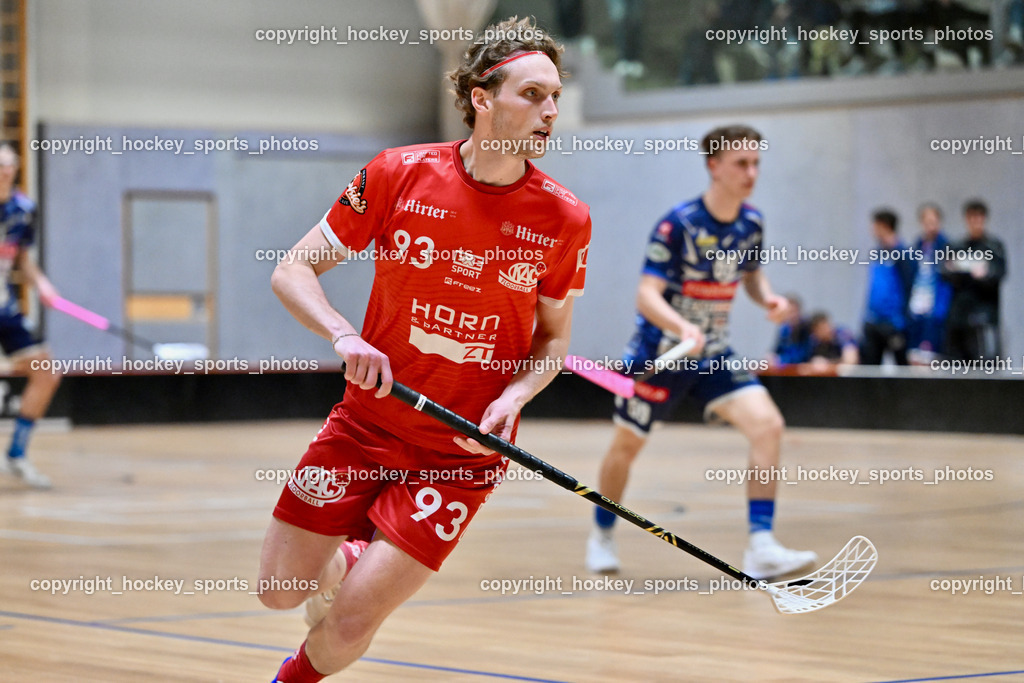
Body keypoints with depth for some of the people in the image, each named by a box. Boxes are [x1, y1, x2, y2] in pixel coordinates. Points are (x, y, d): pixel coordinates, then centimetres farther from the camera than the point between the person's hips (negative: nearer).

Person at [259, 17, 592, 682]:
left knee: (350, 622, -9)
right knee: (280, 590, 6)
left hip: (465, 451, -1)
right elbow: (293, 270, -2)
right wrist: (346, 337, -21)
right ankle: (353, 557, 40)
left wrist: (515, 394, -14)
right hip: (367, 423, 1)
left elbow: (553, 337, 7)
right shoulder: (398, 174, -9)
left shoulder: (565, 217, -8)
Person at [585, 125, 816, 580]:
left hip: (713, 354, 4)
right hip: (659, 352, -4)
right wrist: (682, 327, -44)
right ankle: (602, 536, 37)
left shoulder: (751, 223, -3)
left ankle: (761, 547, -19)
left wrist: (767, 299, -7)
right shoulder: (677, 225, -20)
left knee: (767, 423, -17)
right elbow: (647, 295, -25)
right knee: (627, 444, 9)